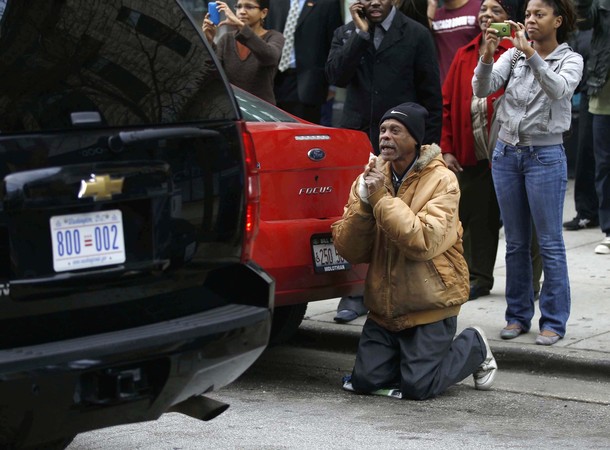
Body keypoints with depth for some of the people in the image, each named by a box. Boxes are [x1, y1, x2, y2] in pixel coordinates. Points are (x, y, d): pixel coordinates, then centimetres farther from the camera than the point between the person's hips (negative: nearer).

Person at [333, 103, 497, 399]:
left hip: (429, 304, -5)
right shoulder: (371, 178, 3)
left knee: (417, 387, -10)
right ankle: (410, 356, 26)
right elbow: (349, 250, -4)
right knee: (366, 381, -4)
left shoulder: (442, 181, -12)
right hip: (385, 305, 5)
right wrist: (363, 203, -19)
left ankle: (474, 347, 18)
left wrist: (381, 197, -24)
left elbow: (423, 242, -26)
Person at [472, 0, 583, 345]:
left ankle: (554, 322, 7)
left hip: (545, 157, -4)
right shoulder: (512, 56, 5)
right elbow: (482, 89, -7)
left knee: (550, 244, 0)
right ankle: (519, 315, 21)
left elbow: (559, 89, -25)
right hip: (507, 152, 4)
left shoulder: (570, 60, -4)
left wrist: (530, 53, -34)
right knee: (515, 243, 11)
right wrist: (488, 54, -23)